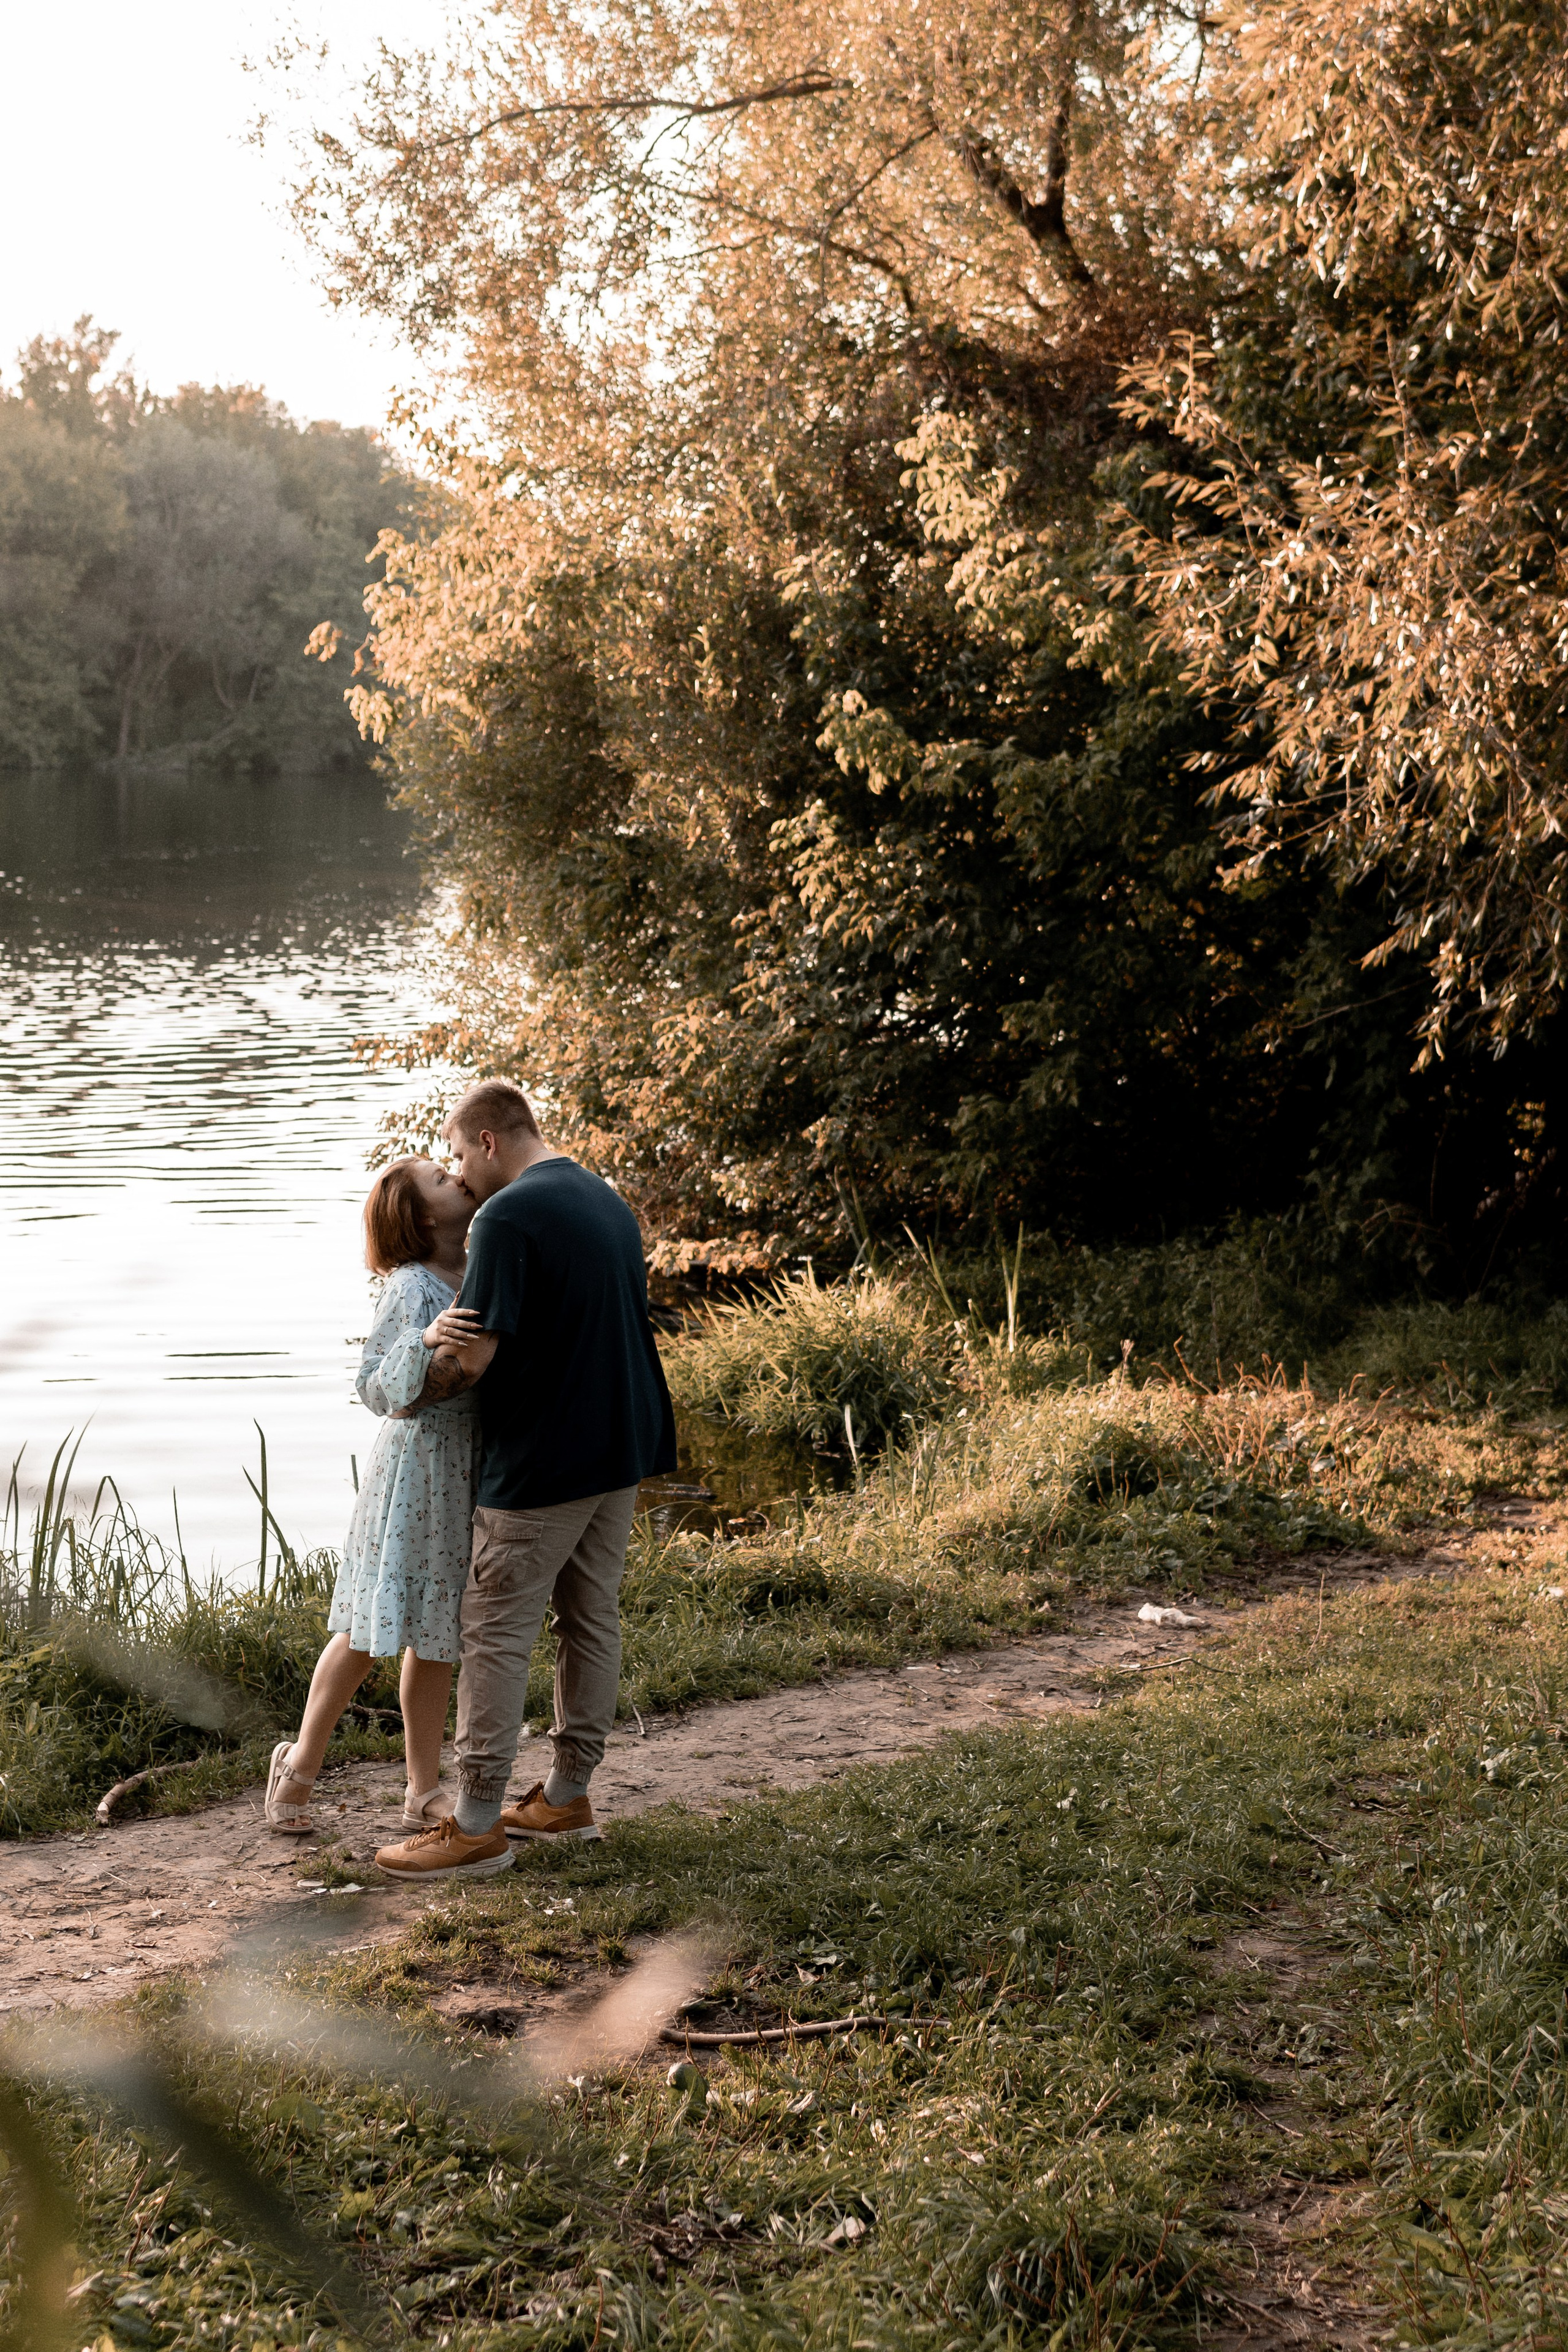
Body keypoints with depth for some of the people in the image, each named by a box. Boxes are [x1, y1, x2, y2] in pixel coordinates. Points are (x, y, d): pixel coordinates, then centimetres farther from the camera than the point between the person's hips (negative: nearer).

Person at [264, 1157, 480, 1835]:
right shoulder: (411, 1288, -15)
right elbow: (377, 1390, -19)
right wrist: (422, 1342, -34)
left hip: (468, 1471, 7)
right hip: (418, 1467, -7)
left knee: (433, 1637, 12)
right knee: (369, 1632, 1)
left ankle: (423, 1794, 19)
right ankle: (301, 1766, 20)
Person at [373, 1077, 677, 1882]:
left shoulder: (509, 1215, -16)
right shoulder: (609, 1202, 12)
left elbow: (473, 1354, -20)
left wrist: (410, 1397, -1)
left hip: (541, 1463, -9)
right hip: (623, 1450, 9)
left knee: (497, 1632, -2)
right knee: (591, 1617, 15)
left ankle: (476, 1824, 1)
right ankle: (567, 1797, 25)